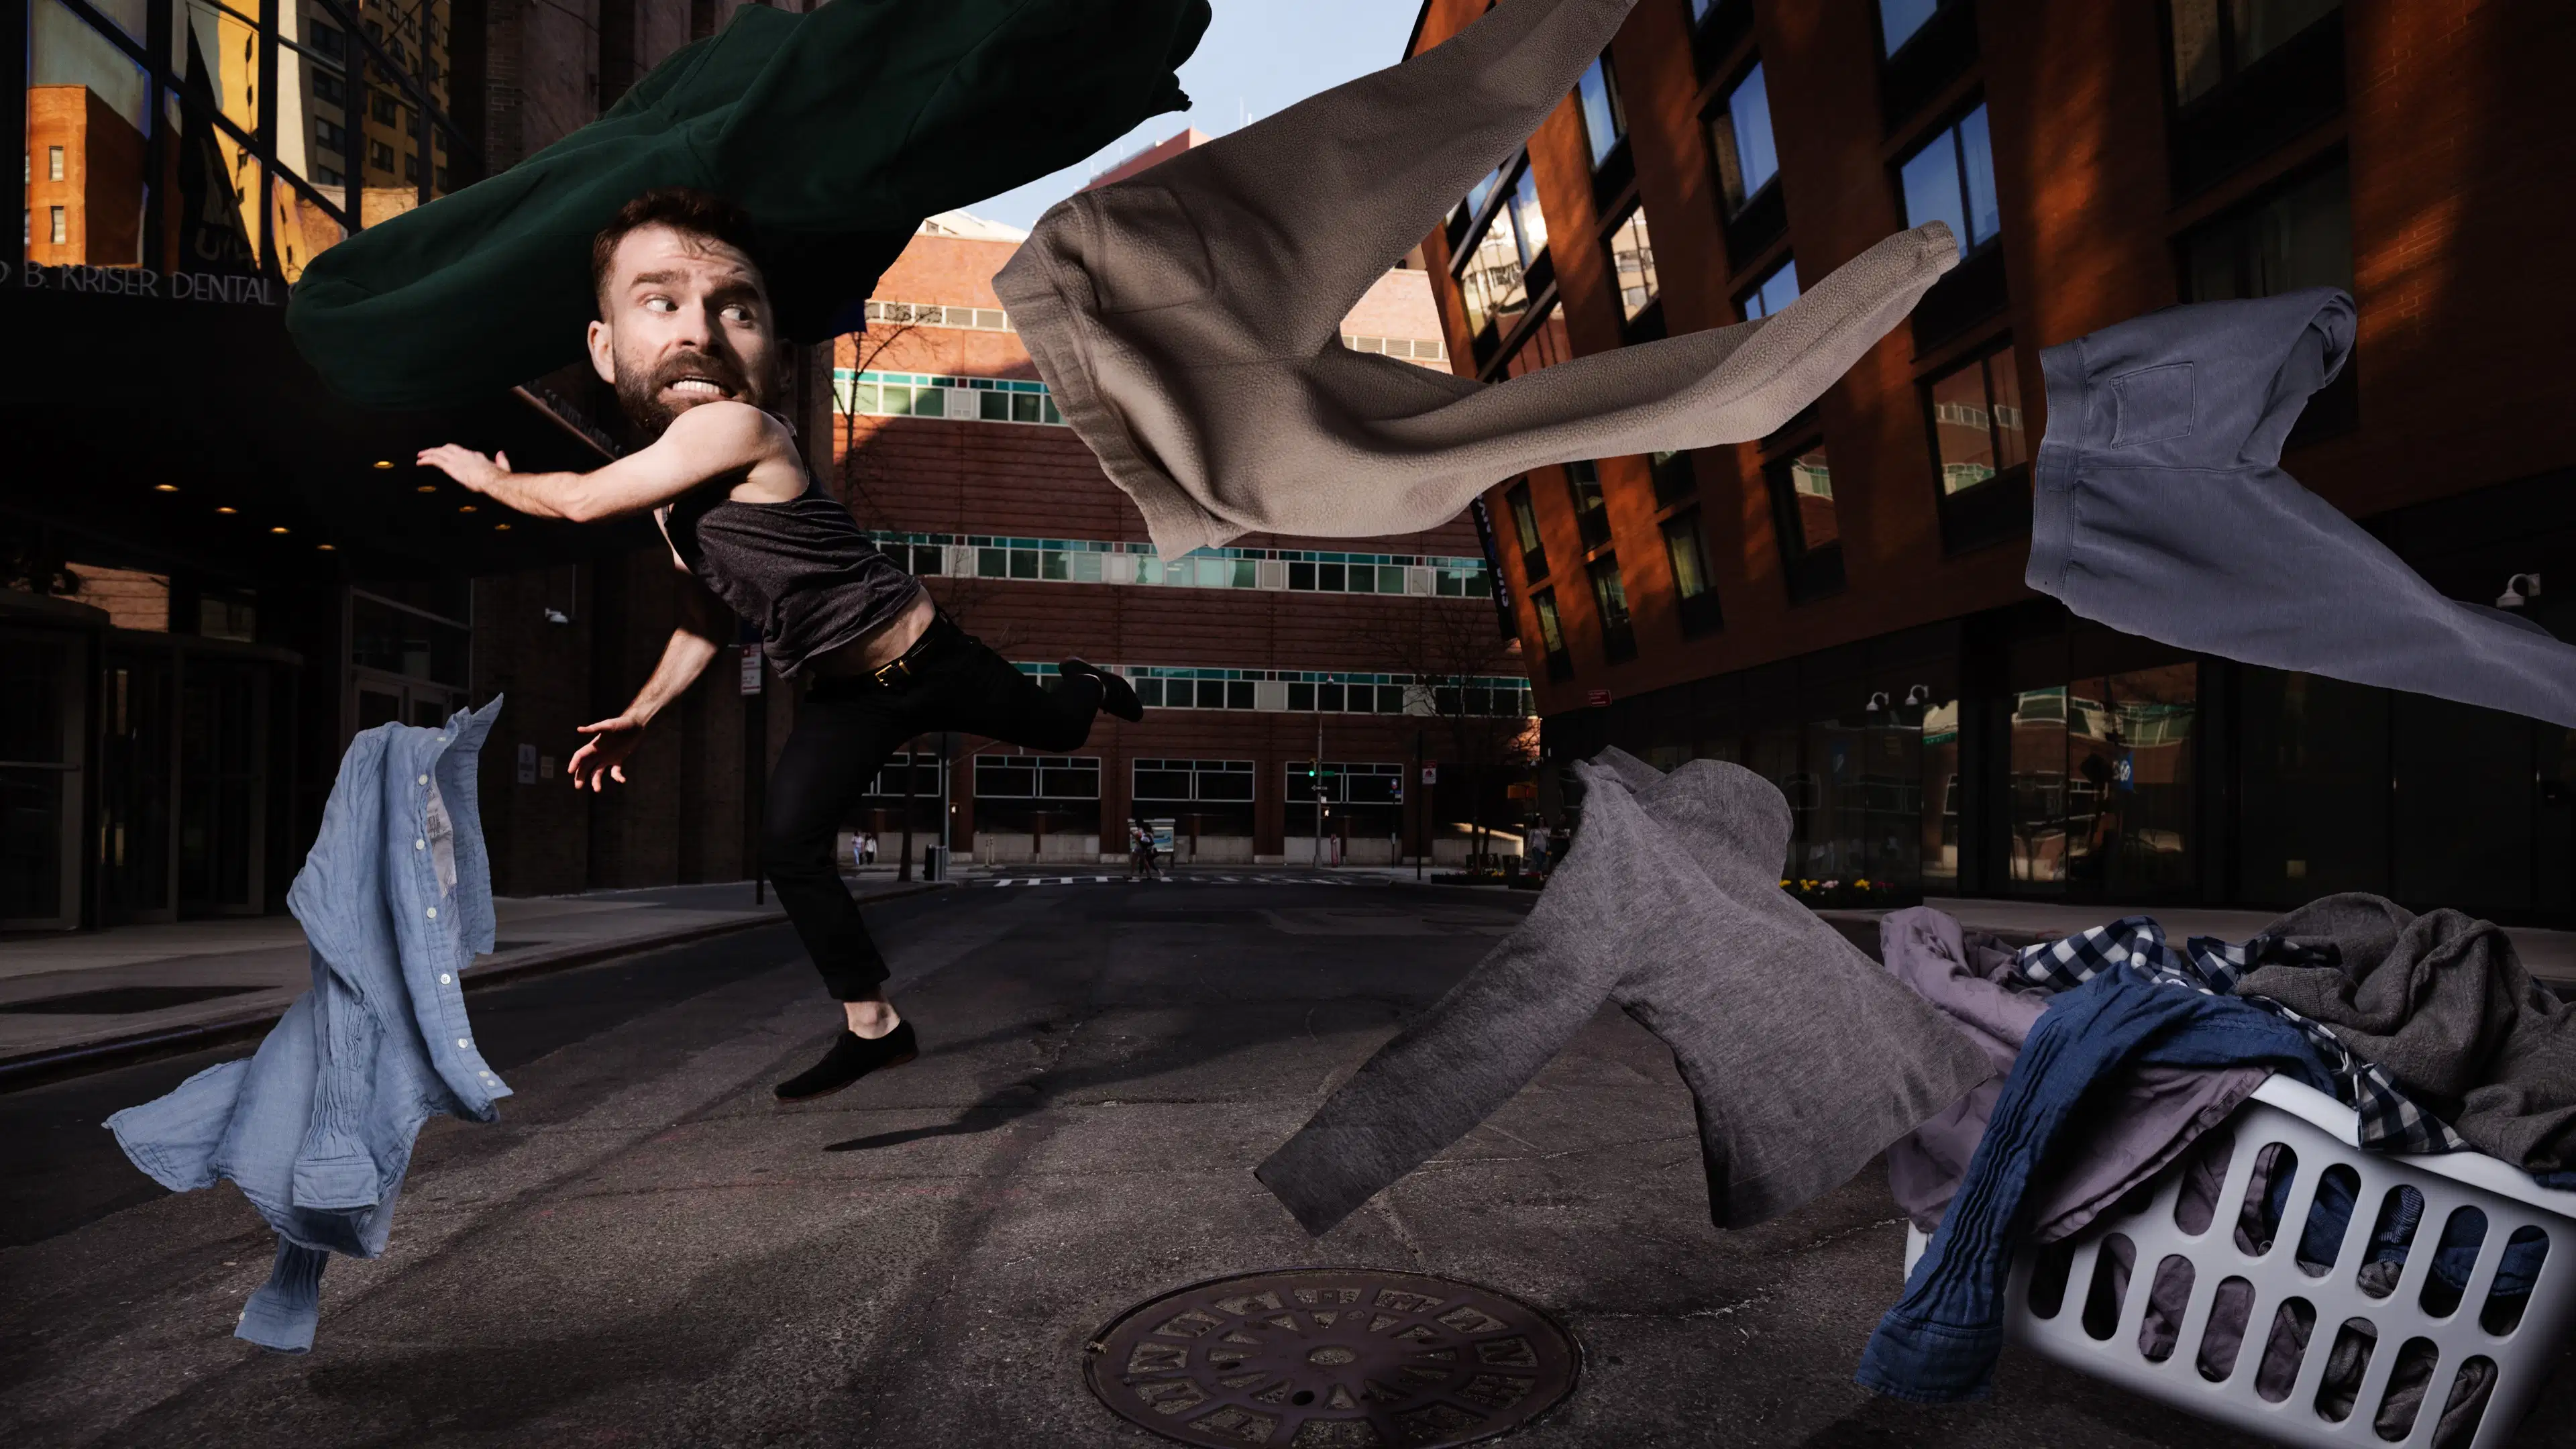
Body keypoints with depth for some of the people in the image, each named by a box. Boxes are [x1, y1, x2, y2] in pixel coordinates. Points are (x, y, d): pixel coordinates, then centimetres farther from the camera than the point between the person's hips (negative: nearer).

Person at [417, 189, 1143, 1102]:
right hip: (844, 699, 6)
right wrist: (641, 714, 6)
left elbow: (582, 502, -26)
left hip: (926, 658, -6)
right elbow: (708, 612, 11)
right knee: (789, 849, 0)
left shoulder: (740, 428, -32)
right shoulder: (667, 484, -4)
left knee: (1052, 731, 16)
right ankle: (873, 1027, 13)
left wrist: (490, 477, -6)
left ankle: (1085, 688, 54)